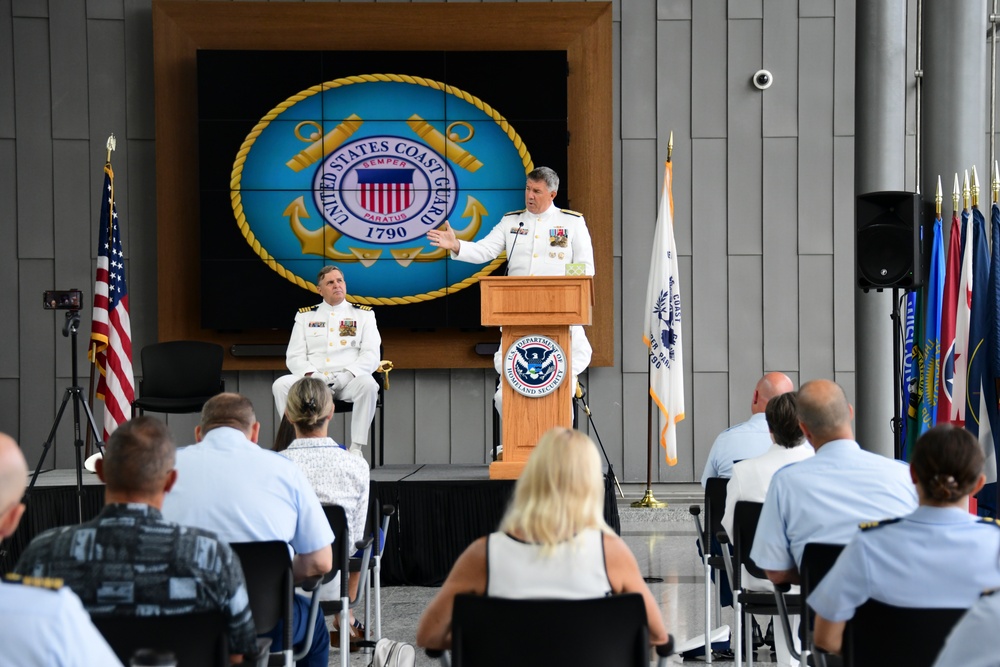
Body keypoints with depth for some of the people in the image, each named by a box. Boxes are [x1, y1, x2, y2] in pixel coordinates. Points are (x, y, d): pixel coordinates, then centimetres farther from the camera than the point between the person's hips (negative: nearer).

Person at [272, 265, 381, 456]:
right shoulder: (305, 316, 16)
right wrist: (310, 375, -14)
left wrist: (346, 376, -16)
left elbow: (371, 356, 1)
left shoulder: (364, 315, 11)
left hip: (348, 381, -2)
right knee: (281, 385, -25)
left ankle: (356, 448, -27)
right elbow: (294, 356, 7)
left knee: (368, 384, -35)